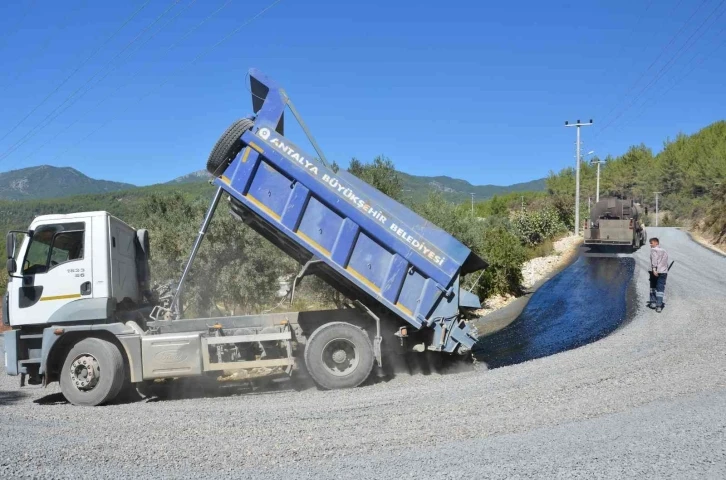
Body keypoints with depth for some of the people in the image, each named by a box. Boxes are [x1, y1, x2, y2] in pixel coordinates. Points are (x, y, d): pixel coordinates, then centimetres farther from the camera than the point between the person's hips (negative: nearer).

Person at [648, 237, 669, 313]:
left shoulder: (653, 250, 1)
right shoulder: (664, 251, 18)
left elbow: (654, 259, -16)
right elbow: (666, 263, 18)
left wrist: (654, 269, -24)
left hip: (655, 271, -3)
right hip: (663, 272, 4)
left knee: (653, 287, 16)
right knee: (660, 289, 1)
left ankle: (653, 302, 18)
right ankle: (659, 306, -6)